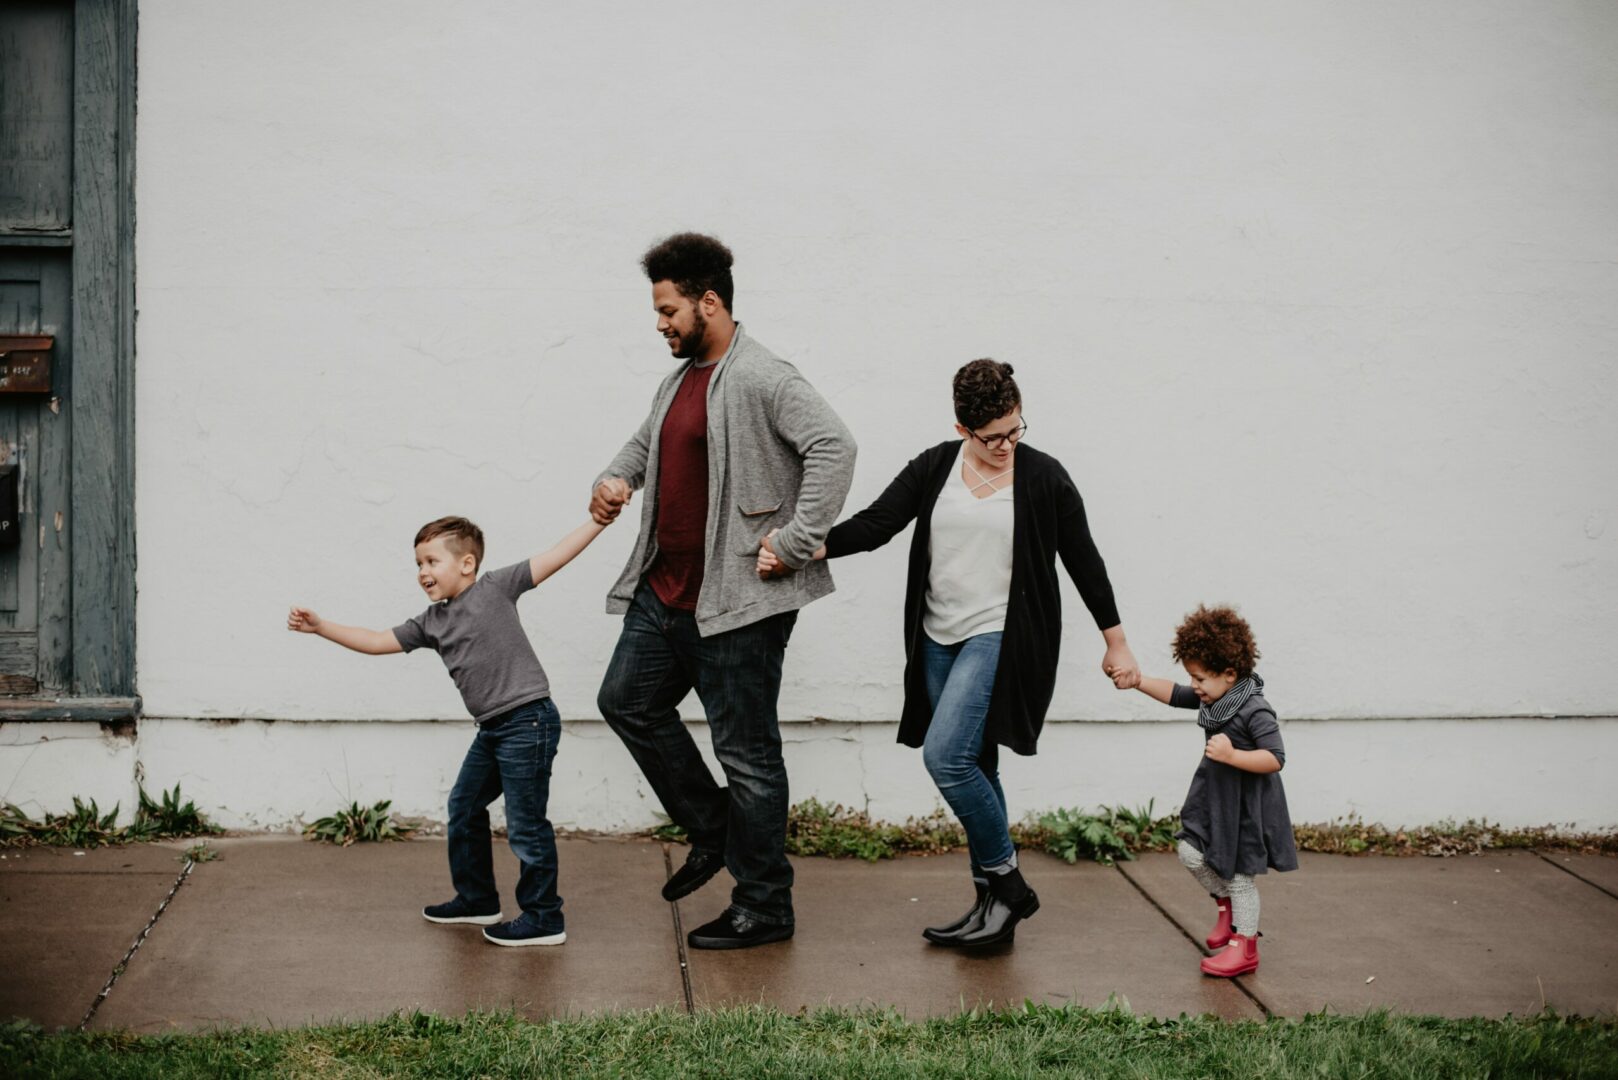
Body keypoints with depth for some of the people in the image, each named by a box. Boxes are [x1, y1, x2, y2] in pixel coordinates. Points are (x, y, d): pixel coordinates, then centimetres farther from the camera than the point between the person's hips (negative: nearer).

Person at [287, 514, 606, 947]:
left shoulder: (495, 587, -7)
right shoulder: (431, 623, 12)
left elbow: (556, 556, -9)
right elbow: (377, 642, 14)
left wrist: (600, 519, -15)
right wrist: (321, 627, 7)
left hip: (528, 720, -9)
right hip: (492, 728, 9)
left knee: (525, 822, -4)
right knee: (464, 807, 19)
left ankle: (544, 918, 6)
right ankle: (476, 899, 35)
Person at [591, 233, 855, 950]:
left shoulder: (762, 379, -16)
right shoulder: (680, 380, 14)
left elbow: (833, 446, -27)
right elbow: (646, 441, 31)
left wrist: (795, 542, -26)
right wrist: (615, 479, 10)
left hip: (737, 601, -10)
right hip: (665, 591, 10)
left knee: (745, 750, -2)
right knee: (628, 701, 17)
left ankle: (764, 909, 10)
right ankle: (713, 831, 30)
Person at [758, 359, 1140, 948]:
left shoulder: (1044, 477, -4)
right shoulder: (935, 467, 4)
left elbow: (1083, 561, 3)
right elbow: (874, 524, -2)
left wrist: (1116, 644, 8)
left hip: (1001, 638, -5)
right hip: (940, 640, 5)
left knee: (946, 755, -18)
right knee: (972, 768, 9)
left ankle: (1005, 882, -2)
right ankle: (995, 901, 18)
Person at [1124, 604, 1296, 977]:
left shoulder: (1254, 711, -24)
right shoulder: (1212, 698, 1)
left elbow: (1275, 759, -27)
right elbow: (1173, 695, 11)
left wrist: (1232, 755, -36)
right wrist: (1137, 680, 0)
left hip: (1247, 805, -8)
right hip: (1214, 796, 8)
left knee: (1238, 873, 1)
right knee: (1192, 853, 5)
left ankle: (1243, 946, 15)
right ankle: (1225, 904, 30)